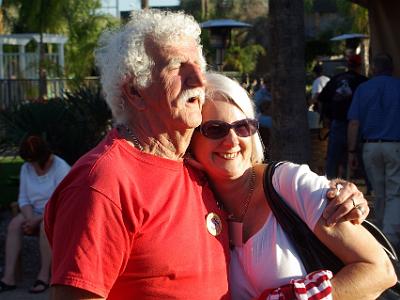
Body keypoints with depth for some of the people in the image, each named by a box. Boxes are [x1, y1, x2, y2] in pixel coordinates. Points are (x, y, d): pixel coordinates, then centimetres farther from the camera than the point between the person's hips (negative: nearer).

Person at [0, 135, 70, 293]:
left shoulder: (61, 169, -17)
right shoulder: (26, 169, 3)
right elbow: (24, 199, 4)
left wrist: (38, 219, -23)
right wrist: (30, 218, -15)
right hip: (36, 213, 6)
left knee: (45, 225, -37)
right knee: (14, 224, -22)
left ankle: (44, 275, -29)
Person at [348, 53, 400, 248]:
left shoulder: (362, 89, 4)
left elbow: (354, 123, -1)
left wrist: (351, 151, 3)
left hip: (371, 147, 3)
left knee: (379, 194, 15)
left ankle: (381, 233, 22)